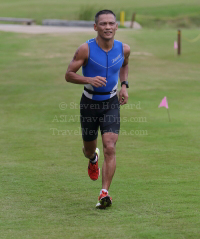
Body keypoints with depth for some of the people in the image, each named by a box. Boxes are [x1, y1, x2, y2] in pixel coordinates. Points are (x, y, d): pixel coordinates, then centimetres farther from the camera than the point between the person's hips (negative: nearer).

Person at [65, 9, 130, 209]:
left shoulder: (123, 49, -6)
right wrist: (89, 80, -30)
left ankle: (104, 193, -16)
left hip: (111, 103, 1)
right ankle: (93, 158, 54)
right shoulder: (86, 49, -17)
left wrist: (124, 85, 3)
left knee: (110, 149, -15)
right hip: (89, 103, -1)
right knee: (89, 148, 15)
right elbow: (68, 75, -13)